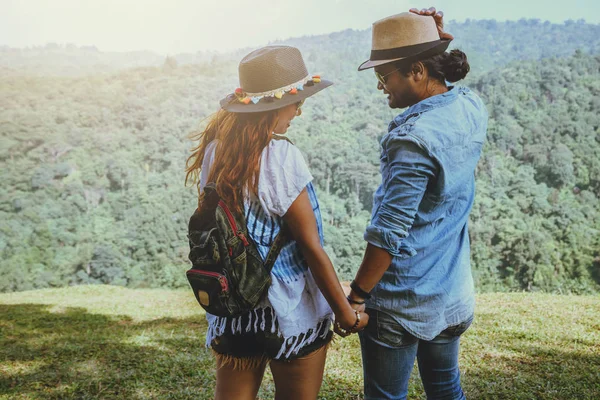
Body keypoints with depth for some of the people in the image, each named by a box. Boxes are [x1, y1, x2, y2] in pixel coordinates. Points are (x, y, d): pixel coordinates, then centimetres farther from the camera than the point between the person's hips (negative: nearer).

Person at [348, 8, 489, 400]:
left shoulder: (414, 139, -26)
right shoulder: (473, 109, -2)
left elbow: (390, 232, -24)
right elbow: (449, 89, 22)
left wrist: (356, 295, -12)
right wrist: (438, 40, 5)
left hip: (401, 305, -8)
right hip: (454, 295, 8)